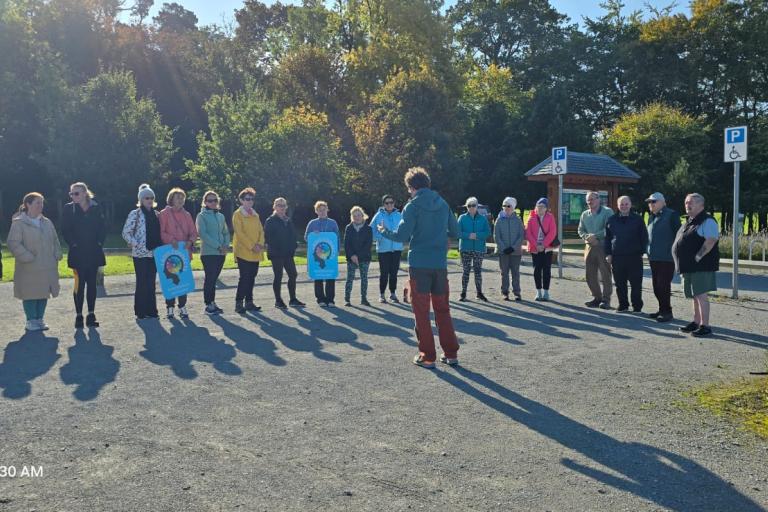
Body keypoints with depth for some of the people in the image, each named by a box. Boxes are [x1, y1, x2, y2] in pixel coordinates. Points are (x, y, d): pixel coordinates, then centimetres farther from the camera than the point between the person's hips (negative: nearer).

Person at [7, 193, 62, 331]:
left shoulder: (47, 222, 12)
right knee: (30, 294, 1)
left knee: (44, 293, 9)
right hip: (29, 269, -5)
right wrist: (28, 258, -17)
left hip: (47, 267, 5)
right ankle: (31, 321, 12)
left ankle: (39, 319, 19)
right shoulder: (18, 223, -6)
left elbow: (55, 240, 18)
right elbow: (13, 243, -12)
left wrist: (57, 255, 4)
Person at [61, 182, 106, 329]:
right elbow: (65, 231, -2)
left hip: (94, 253, 2)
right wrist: (73, 244, -10)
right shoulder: (68, 209, 1)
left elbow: (103, 227, 7)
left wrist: (99, 243, -3)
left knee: (92, 283, 6)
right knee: (80, 284, -1)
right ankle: (79, 315, 6)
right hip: (78, 253, -2)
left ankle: (91, 315, 13)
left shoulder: (96, 208, 5)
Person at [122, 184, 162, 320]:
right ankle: (140, 312, 6)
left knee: (151, 283, 8)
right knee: (142, 283, -1)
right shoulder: (135, 214, -4)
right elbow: (126, 233, -6)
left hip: (154, 253, 5)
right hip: (140, 253, -5)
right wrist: (136, 244, -12)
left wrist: (160, 246, 6)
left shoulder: (156, 214, 13)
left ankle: (151, 310, 15)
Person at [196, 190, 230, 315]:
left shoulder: (221, 216, 15)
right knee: (210, 278, -5)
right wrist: (218, 246, -17)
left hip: (221, 253, 5)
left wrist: (226, 245, -2)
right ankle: (208, 305, 0)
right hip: (208, 252, -5)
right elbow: (202, 234, -12)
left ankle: (212, 303, 16)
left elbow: (226, 232, 18)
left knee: (214, 279, 10)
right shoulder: (202, 216, -2)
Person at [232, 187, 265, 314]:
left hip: (256, 253, 6)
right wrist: (251, 246, -17)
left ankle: (249, 302, 15)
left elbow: (261, 230, 13)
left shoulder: (255, 215, 17)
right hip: (243, 251, -6)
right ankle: (239, 303, -4)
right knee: (244, 277, -10)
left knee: (252, 277, 8)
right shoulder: (237, 214, -4)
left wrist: (260, 244, -5)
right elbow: (239, 233, -12)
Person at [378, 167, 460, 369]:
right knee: (442, 309, 14)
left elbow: (402, 235, -13)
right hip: (440, 264, 5)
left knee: (421, 311, 5)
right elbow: (455, 232, 12)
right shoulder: (443, 204, 8)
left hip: (419, 265, -4)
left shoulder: (413, 206, -8)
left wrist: (384, 231, 5)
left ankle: (427, 356, 7)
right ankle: (451, 353, 16)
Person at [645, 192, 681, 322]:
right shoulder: (652, 217, 16)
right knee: (656, 286, 11)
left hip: (666, 258, -8)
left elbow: (677, 234, -11)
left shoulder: (671, 215, -8)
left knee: (663, 285, -6)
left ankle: (667, 311, 3)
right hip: (654, 257, 8)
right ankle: (662, 309, 22)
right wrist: (649, 252, 15)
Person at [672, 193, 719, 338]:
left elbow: (711, 240, -24)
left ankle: (705, 326, -5)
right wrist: (683, 262, 14)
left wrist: (697, 257, -23)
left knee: (701, 295, -9)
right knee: (695, 296, 15)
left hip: (701, 266, -9)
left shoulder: (707, 221, -11)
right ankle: (696, 322, 24)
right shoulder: (689, 222, 18)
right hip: (689, 266, 9)